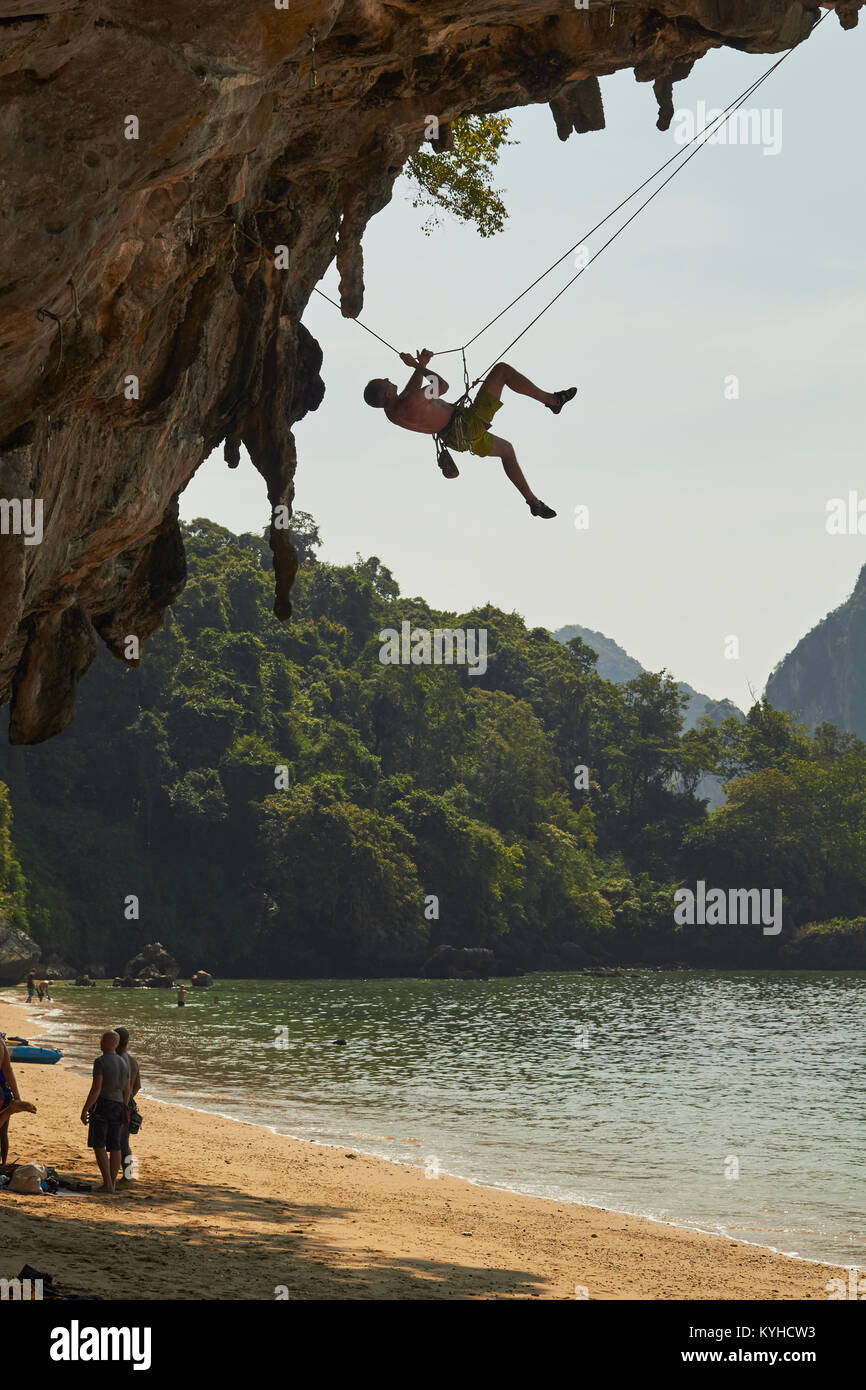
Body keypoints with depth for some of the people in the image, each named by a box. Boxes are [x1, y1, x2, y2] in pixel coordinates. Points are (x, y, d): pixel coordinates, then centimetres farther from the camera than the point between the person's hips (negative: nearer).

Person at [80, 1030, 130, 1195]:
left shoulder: (100, 1062, -11)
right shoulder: (123, 1063, 12)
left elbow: (96, 1089, -16)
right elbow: (127, 1091, 14)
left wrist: (85, 1110, -12)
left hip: (101, 1105, -7)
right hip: (118, 1106, 7)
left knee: (98, 1145, -5)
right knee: (114, 1147, 8)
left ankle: (107, 1183, -13)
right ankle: (112, 1182, 9)